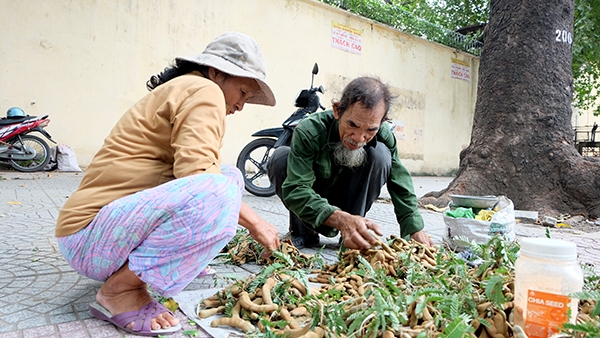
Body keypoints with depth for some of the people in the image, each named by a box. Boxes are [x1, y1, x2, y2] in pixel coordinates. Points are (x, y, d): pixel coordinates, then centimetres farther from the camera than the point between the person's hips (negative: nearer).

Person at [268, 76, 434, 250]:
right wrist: (340, 219, -53)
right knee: (281, 157, -29)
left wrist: (415, 230, -23)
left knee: (380, 154, -24)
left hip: (349, 205, 2)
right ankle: (303, 232, -11)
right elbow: (295, 190, -39)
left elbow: (401, 187, -13)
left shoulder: (383, 136, -21)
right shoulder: (309, 131, -32)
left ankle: (352, 234, -13)